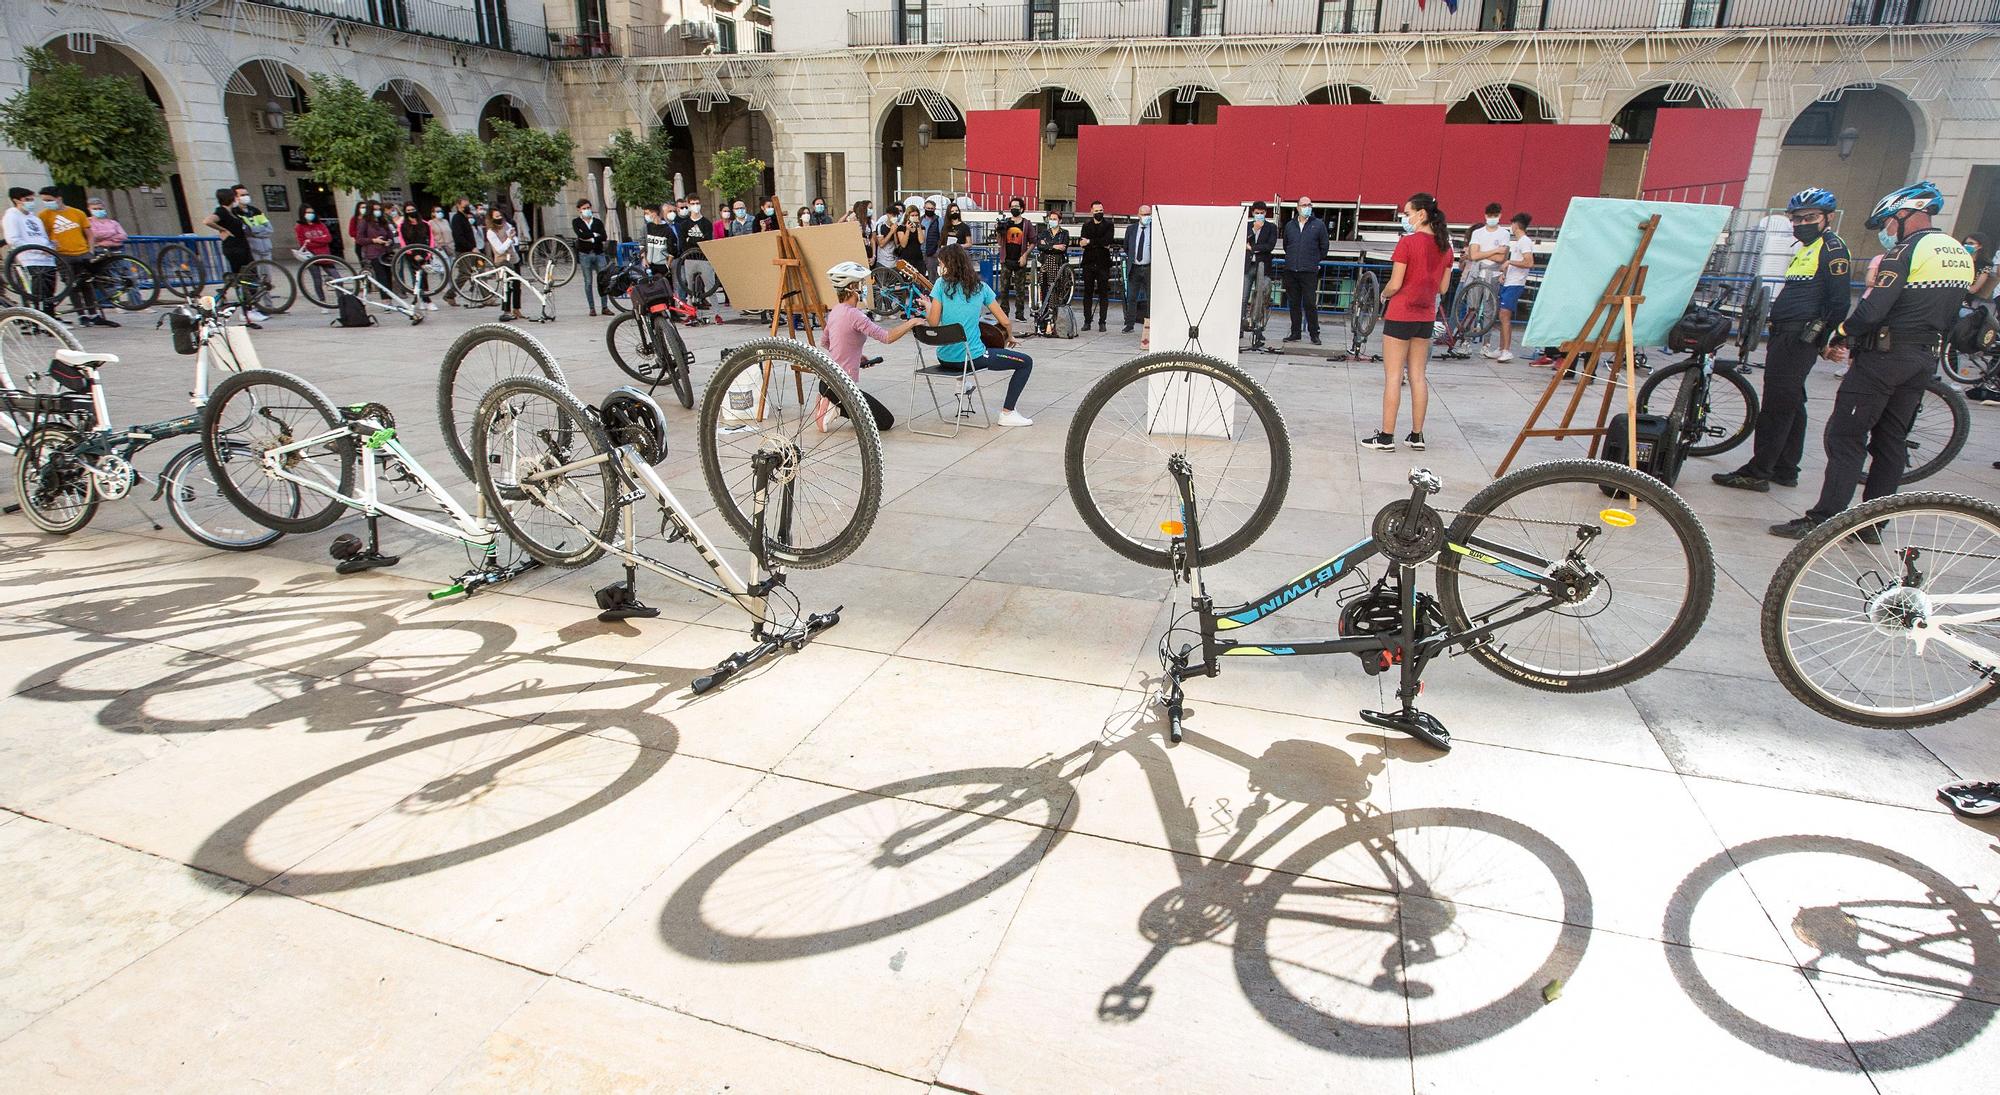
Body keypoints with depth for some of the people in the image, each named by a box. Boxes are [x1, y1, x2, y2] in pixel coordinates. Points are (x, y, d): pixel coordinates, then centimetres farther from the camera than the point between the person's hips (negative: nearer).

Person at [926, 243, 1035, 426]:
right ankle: (1007, 413, 2)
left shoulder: (942, 284, -3)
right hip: (972, 357, -3)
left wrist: (927, 306, 13)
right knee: (1026, 362, 8)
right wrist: (1010, 337, 21)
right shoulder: (980, 287, 0)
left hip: (944, 358, 4)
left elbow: (933, 323, -7)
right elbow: (1004, 321, 1)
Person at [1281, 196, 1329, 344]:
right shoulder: (1290, 225, 11)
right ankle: (1295, 333, 15)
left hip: (1309, 271, -3)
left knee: (1310, 304, -5)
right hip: (1291, 271, 3)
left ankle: (1314, 334, 2)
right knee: (1294, 303, 7)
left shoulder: (1319, 224, 3)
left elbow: (1324, 247, 9)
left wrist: (1315, 261, 11)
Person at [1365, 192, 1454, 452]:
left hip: (1401, 314, -6)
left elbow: (1394, 285, -15)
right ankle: (1417, 436, 16)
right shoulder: (1444, 246, 6)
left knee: (1393, 377, -2)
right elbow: (1442, 287, 10)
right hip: (1426, 316, 6)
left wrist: (1383, 294, 4)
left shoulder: (1407, 242, -14)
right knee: (1418, 377, 12)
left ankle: (1386, 437, 0)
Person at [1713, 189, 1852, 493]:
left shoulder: (1832, 248, -8)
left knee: (1777, 404, -10)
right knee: (1791, 404, 13)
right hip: (1785, 335, 10)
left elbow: (1839, 302, -14)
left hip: (1799, 338, -10)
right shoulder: (1805, 249, 21)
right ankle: (1786, 470, 20)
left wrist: (1821, 337, -16)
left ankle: (1757, 472, -8)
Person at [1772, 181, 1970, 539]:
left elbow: (1873, 308, -20)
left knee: (1846, 435, -7)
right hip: (1926, 359, 9)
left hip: (1885, 354, -9)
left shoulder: (1906, 250, -13)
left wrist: (1840, 337, -6)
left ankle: (1822, 519, -10)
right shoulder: (1961, 255, 15)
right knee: (1891, 440, 12)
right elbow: (1948, 316, 17)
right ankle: (1872, 522, 16)